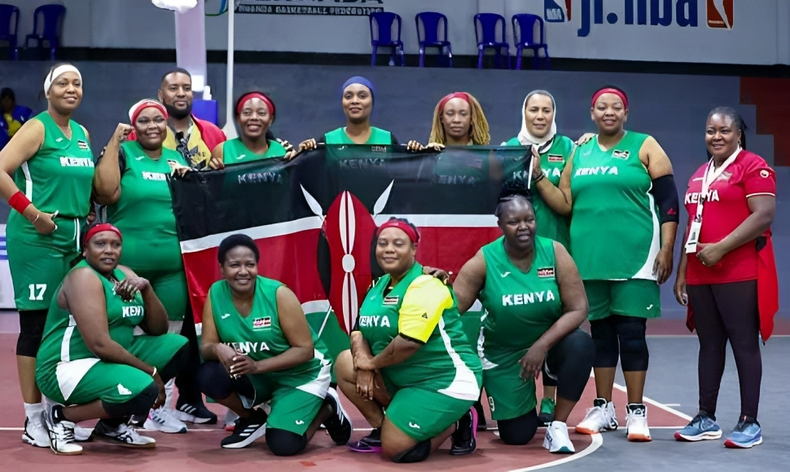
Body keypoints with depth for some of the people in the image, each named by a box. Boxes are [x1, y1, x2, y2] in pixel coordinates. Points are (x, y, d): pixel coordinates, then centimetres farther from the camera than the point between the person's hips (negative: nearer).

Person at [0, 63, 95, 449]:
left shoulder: (82, 134, 14)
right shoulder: (37, 128, -7)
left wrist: (86, 212, 9)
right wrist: (32, 213, -18)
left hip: (74, 237, 7)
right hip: (37, 237, -7)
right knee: (37, 323, -4)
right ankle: (33, 420, 2)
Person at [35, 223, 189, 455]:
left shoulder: (123, 274, 9)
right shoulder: (83, 277, -16)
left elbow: (159, 330, 6)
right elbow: (99, 344, -25)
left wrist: (146, 289, -11)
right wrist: (151, 372, -18)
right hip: (68, 368, -9)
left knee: (178, 347, 2)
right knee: (142, 390, -31)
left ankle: (113, 425, 8)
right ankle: (62, 417, -6)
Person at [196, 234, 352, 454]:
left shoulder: (279, 294, -23)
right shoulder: (215, 294, -11)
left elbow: (305, 350, -21)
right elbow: (206, 346, -8)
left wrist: (257, 365, -32)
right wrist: (217, 349, -34)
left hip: (300, 374, -4)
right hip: (258, 377, 4)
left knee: (283, 444, -19)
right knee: (208, 376, -22)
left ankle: (327, 408, 13)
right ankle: (252, 419, 7)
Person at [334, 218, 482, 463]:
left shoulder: (425, 285, -20)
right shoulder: (380, 285, 8)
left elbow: (409, 342, -30)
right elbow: (360, 330, 8)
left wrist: (372, 362, -13)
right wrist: (363, 362, -14)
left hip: (446, 381, -9)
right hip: (404, 378, 9)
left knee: (395, 449, -14)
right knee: (345, 364, 0)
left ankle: (456, 424, 8)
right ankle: (383, 428, 12)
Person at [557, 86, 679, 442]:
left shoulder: (644, 147, 2)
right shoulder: (579, 152, 13)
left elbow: (668, 202, -2)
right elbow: (566, 206, 14)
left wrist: (666, 249, -9)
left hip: (634, 256, -4)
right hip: (589, 257, 4)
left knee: (631, 331, -3)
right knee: (600, 331, 9)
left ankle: (636, 412, 6)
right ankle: (603, 409, 18)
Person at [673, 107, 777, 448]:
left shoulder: (753, 166, -6)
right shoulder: (699, 175, 19)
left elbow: (764, 216, -16)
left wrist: (720, 248, -19)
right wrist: (682, 271, 17)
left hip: (740, 275, -7)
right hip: (700, 276, 7)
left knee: (744, 344, -3)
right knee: (709, 345, 10)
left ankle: (749, 422, 2)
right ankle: (706, 418, 16)